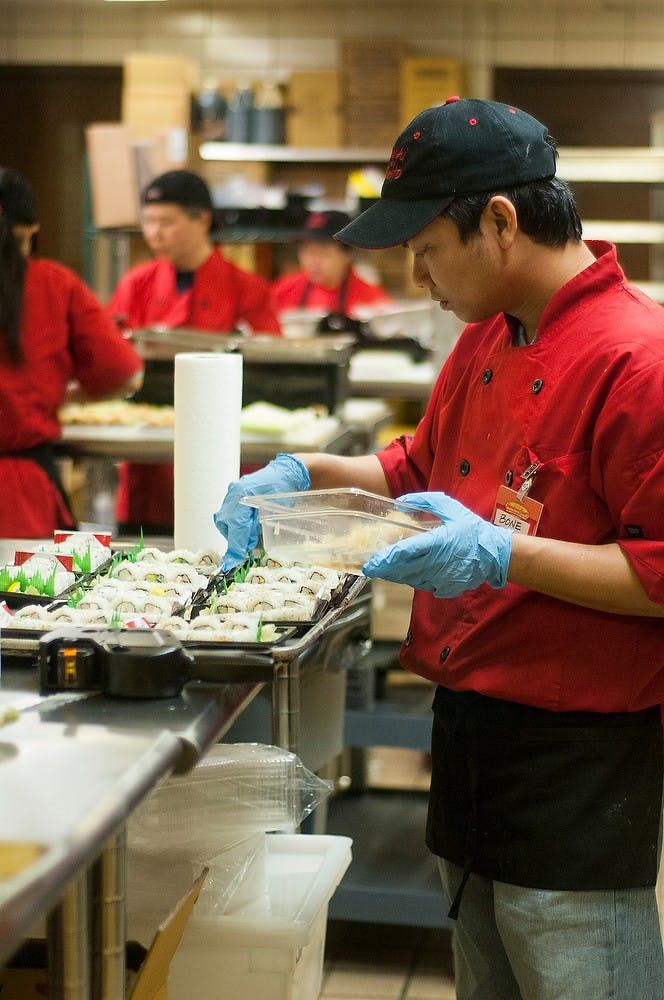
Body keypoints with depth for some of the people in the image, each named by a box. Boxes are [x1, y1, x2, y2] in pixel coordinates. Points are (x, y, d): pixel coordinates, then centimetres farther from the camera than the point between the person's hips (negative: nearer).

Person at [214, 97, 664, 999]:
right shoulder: (485, 341, 9)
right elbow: (422, 470, 25)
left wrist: (502, 555, -28)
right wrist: (307, 474, 10)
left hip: (577, 753, -9)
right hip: (472, 723, 9)